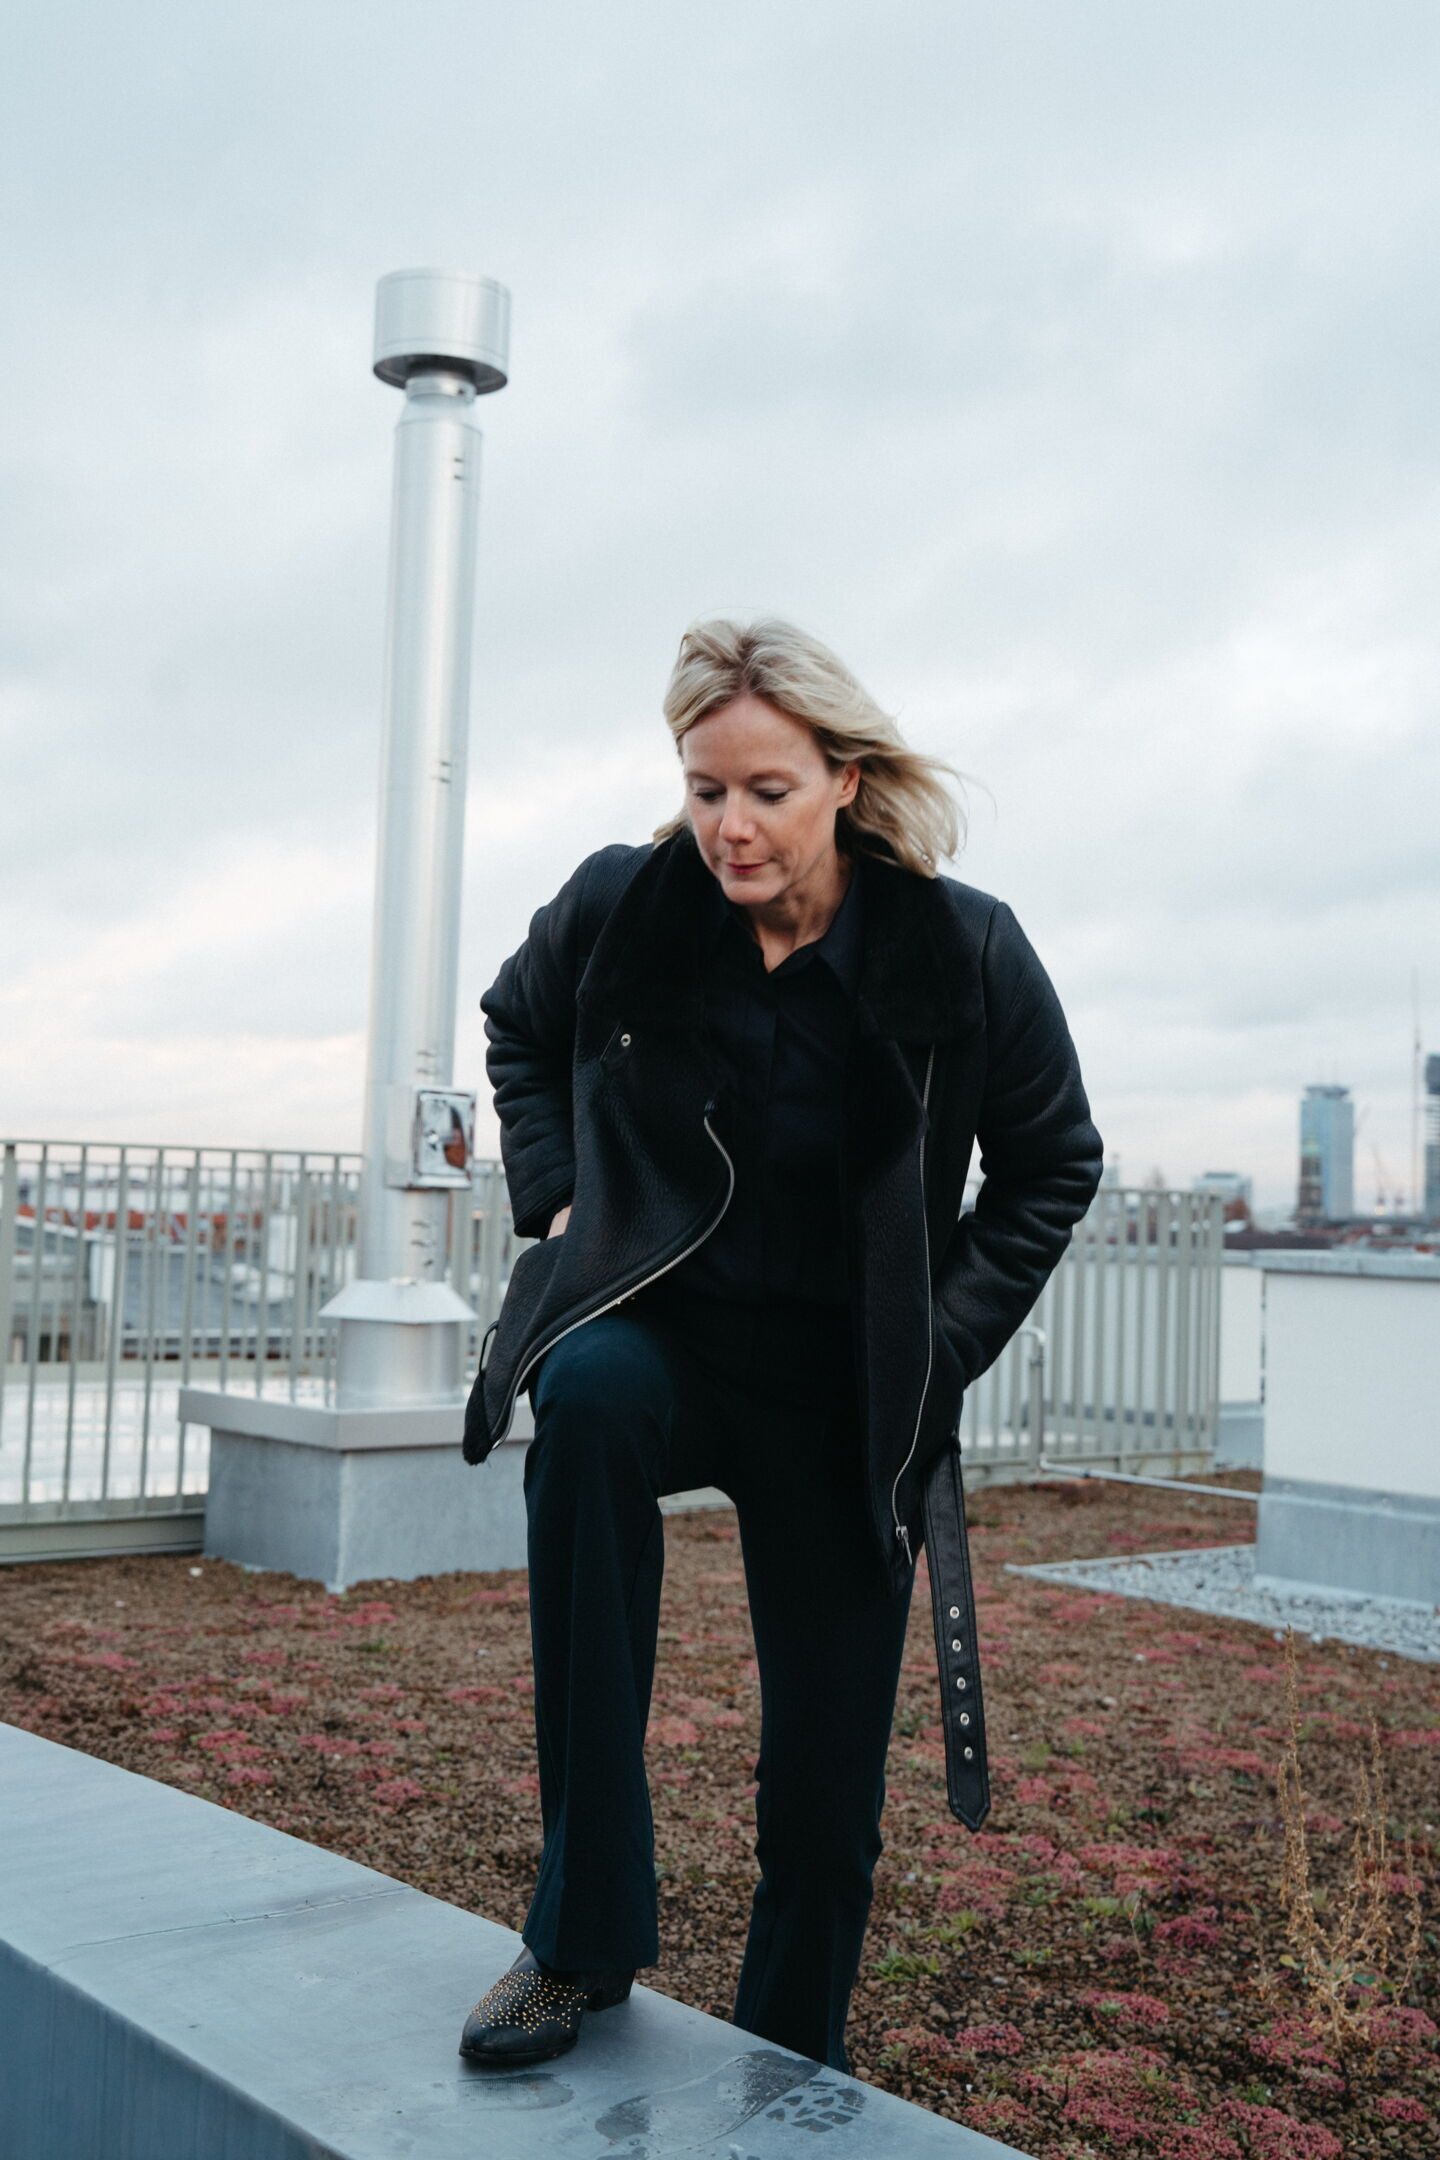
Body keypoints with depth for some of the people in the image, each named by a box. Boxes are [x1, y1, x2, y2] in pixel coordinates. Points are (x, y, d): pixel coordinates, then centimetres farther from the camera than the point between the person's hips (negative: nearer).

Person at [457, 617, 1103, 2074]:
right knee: (587, 1398, -37)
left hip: (843, 1402, 0)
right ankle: (584, 1938, -24)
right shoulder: (616, 908, -8)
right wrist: (556, 1196, 2)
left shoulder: (963, 949, -12)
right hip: (661, 1334, 0)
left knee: (825, 1792, 3)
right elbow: (518, 1031, 15)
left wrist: (942, 1341, -5)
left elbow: (1054, 1166, 3)